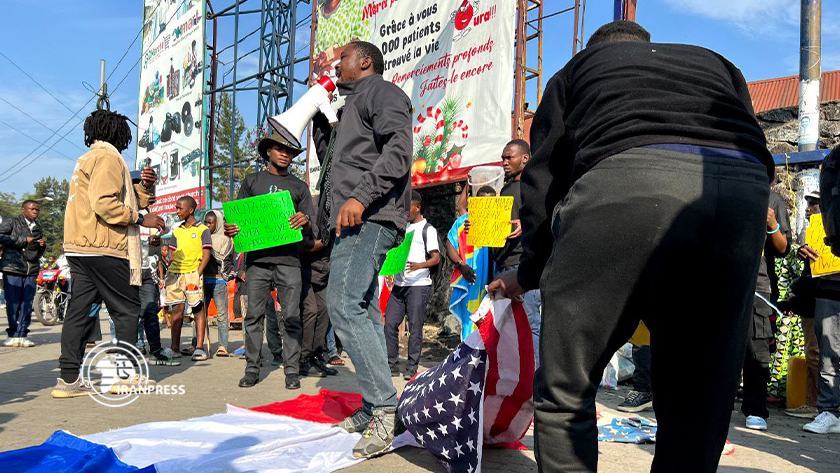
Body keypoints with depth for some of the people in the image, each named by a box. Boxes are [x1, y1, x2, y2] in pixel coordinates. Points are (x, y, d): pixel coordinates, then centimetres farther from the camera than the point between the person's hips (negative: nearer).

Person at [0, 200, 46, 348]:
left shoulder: (38, 228, 22)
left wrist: (42, 246, 7)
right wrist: (24, 240, -11)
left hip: (31, 271, 5)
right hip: (12, 269, -5)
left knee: (27, 304, 1)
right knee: (13, 303, -4)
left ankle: (22, 334, 7)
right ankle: (12, 334, 6)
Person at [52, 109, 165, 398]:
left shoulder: (88, 159, 25)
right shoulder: (107, 157, -7)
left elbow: (122, 202, 24)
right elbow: (104, 203, -21)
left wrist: (144, 188, 11)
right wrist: (141, 219, -14)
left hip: (80, 248, 10)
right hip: (102, 248, -10)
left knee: (80, 309, 7)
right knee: (127, 309, -2)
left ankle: (69, 379, 8)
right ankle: (127, 376, 1)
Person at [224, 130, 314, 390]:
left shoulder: (299, 186, 16)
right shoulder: (252, 181, 17)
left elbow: (309, 229, 12)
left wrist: (305, 221, -12)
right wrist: (230, 229, -6)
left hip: (288, 258, 0)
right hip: (257, 257, 0)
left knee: (291, 316, -2)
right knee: (254, 315, 0)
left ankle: (292, 371, 4)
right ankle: (252, 369, 8)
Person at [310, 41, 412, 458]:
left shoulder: (380, 91, 2)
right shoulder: (353, 105, 32)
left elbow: (398, 149, -16)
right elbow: (329, 159, 38)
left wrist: (361, 196, -25)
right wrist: (317, 115, 30)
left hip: (368, 217, -10)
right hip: (355, 221, 10)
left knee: (345, 304, -20)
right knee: (362, 309, 7)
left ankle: (384, 409, -17)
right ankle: (374, 409, 12)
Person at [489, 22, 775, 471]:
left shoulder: (576, 69, 32)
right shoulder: (717, 62, 39)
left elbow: (543, 176, 23)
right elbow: (757, 149, 28)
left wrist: (530, 272, 31)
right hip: (744, 190, 4)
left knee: (563, 392, 7)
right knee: (699, 399, 13)